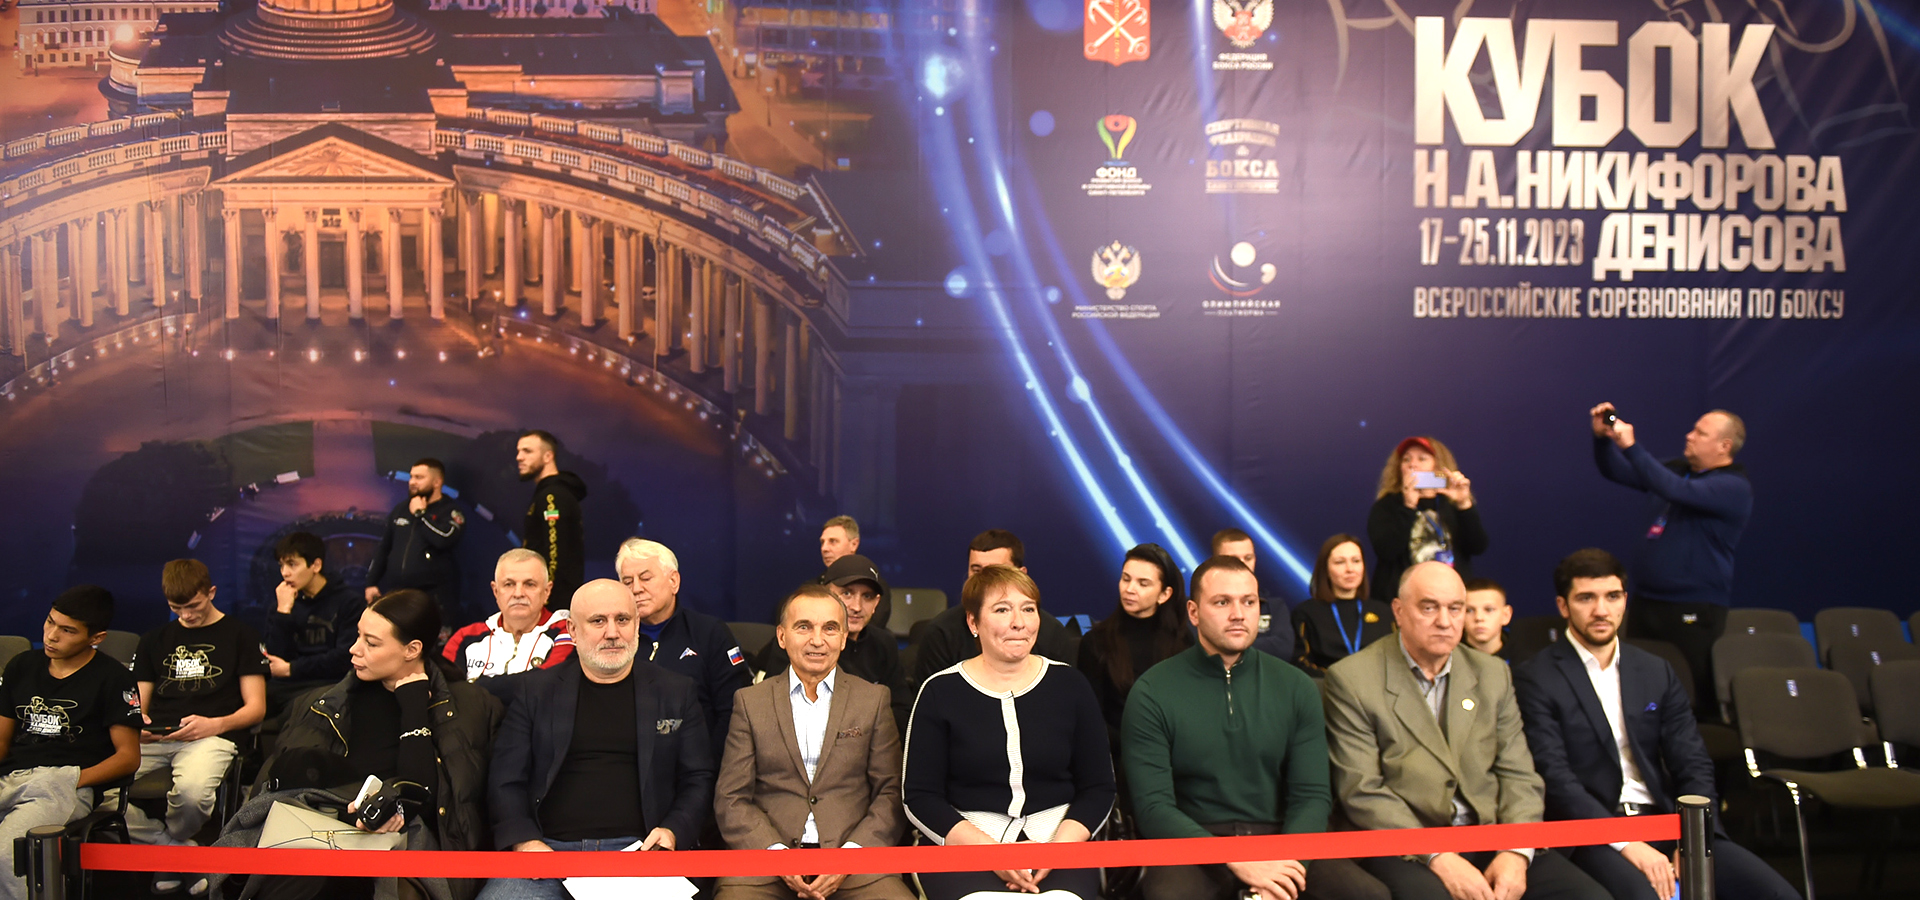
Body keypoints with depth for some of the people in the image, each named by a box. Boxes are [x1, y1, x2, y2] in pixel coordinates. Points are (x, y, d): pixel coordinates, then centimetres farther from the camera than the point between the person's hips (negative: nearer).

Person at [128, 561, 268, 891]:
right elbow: (139, 704, 24)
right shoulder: (155, 640, 26)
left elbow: (256, 707, 7)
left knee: (190, 790, -39)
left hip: (212, 737, -4)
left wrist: (215, 725, -12)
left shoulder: (240, 636, 13)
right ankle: (186, 853, -9)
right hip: (154, 739, 4)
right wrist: (137, 724, -2)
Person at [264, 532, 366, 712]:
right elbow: (276, 657, 4)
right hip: (288, 685, 4)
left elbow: (345, 658, -8)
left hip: (329, 684, -4)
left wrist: (291, 669, -5)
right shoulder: (286, 601, 13)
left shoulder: (350, 601, 0)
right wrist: (282, 611, -5)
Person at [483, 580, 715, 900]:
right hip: (547, 851, 1)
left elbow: (698, 780, 13)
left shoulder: (676, 693, 13)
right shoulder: (535, 691, 14)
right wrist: (525, 842, -7)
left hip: (637, 850, 0)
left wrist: (673, 831, -6)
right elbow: (505, 780, 10)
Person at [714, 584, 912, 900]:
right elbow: (731, 799, 6)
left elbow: (892, 793, 6)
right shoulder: (750, 702, 11)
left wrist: (850, 856, -9)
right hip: (764, 856, 0)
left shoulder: (874, 699, 11)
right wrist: (777, 854, -10)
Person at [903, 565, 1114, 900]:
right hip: (962, 844, -1)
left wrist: (1058, 847, -9)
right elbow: (919, 795, 1)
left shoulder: (1070, 685, 9)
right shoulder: (940, 692, 4)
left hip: (1060, 838, 1)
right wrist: (990, 850, -12)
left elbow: (1098, 788, 9)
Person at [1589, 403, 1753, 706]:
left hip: (1693, 610, -7)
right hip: (1647, 601, 7)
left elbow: (1677, 491, -27)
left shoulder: (1734, 486, -11)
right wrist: (1602, 437, 0)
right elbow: (1615, 472, 19)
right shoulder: (1678, 469, 15)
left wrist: (1631, 447, -28)